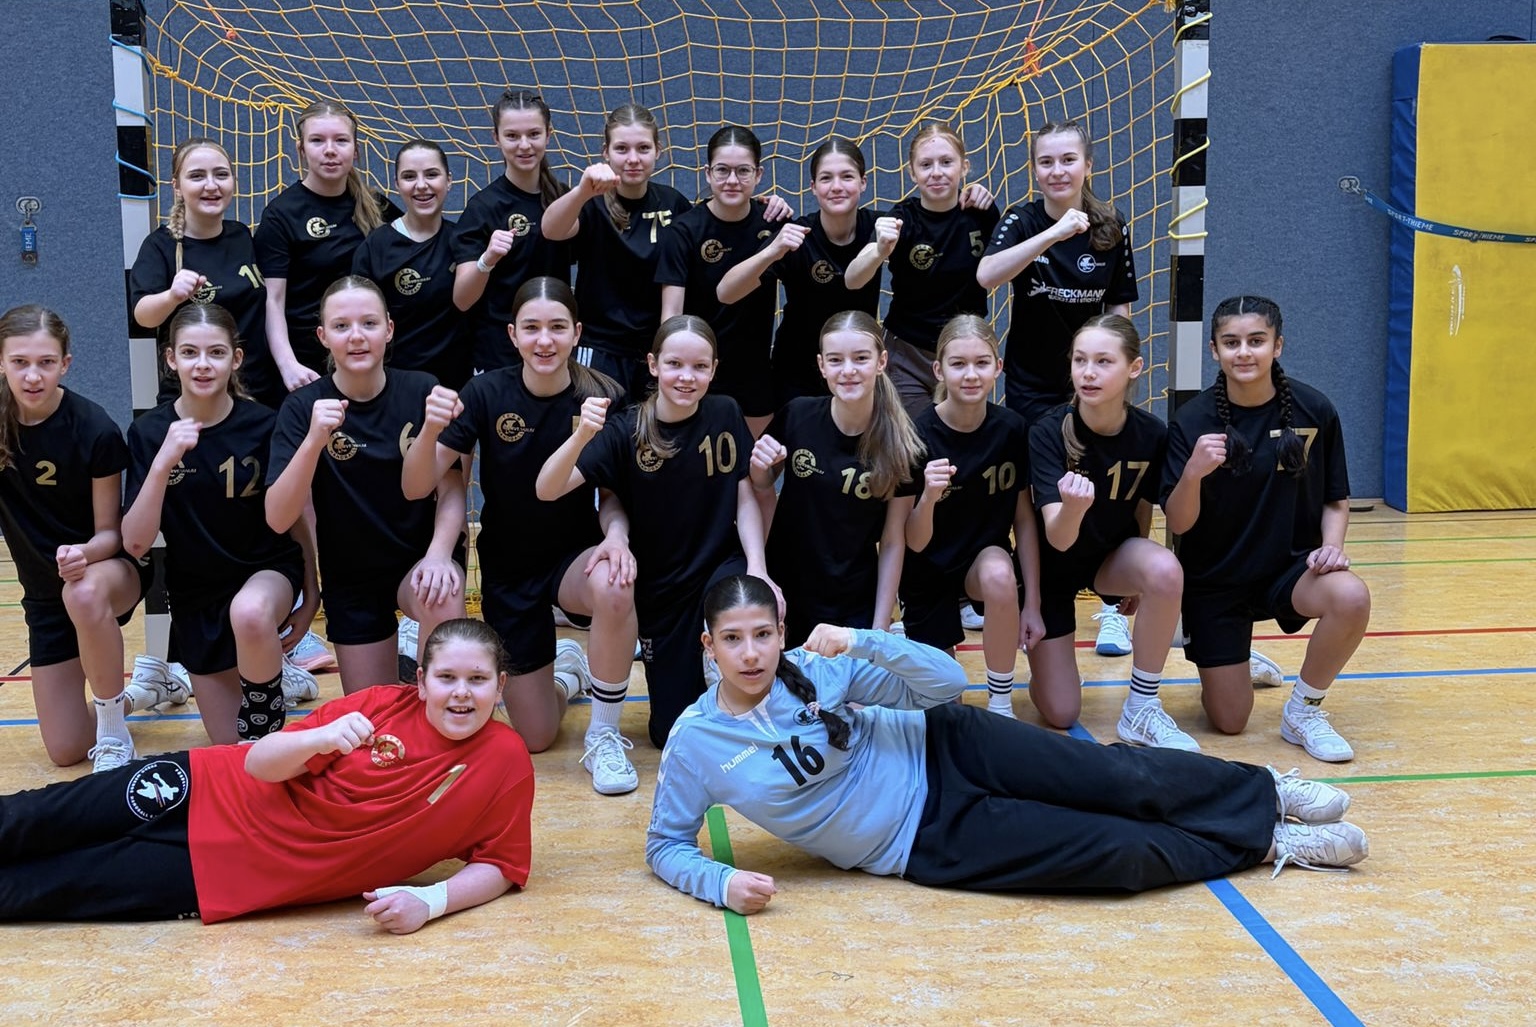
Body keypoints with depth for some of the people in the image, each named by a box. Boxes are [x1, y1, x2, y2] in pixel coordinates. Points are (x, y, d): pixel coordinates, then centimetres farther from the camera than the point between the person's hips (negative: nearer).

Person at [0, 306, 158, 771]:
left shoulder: (94, 430, -21)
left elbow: (111, 532, -14)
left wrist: (84, 554, -36)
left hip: (109, 568, -4)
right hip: (44, 592, 4)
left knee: (83, 593, -43)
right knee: (65, 749, 3)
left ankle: (115, 734, -21)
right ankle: (152, 688, 34)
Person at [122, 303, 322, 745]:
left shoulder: (263, 425, -15)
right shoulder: (149, 433, -11)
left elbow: (294, 517, 0)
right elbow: (135, 543, -19)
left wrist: (311, 593, 3)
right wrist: (164, 460, -30)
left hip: (267, 569, -2)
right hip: (195, 593, 3)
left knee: (250, 613, -41)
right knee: (228, 742, 7)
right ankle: (276, 678, 38)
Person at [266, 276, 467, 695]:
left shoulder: (423, 391, -13)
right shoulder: (302, 406, -13)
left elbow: (451, 491, -9)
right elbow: (278, 519, -21)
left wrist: (439, 554, -28)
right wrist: (314, 440, -36)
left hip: (420, 555, -1)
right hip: (351, 576, 1)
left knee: (443, 600, -35)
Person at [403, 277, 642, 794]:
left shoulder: (600, 397, -14)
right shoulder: (487, 393, -15)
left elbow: (612, 495, -5)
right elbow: (416, 488, -17)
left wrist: (616, 535, -28)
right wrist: (431, 429, -38)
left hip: (574, 556, -1)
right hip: (508, 567, 1)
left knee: (614, 587, -39)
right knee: (535, 738, 3)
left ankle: (604, 738, -15)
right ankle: (565, 669, 40)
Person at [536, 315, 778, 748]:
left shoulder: (725, 416, -8)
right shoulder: (625, 430, -15)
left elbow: (745, 499, -5)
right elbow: (547, 489, -23)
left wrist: (757, 568, -21)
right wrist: (582, 435, -42)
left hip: (720, 567, 0)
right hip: (660, 588, 0)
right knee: (674, 732, 3)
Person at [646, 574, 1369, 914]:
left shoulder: (819, 667, -10)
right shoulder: (695, 745, -11)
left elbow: (948, 683, -11)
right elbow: (666, 845, -1)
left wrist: (859, 642, -27)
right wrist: (721, 883, -22)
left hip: (942, 752, 2)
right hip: (930, 842, -1)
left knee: (1124, 780, -12)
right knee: (1126, 853, -11)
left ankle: (1267, 792, 14)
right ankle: (1263, 842, 11)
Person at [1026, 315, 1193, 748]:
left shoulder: (1151, 434, -19)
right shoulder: (1048, 432, -26)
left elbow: (1142, 509, 2)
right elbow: (1057, 539, -33)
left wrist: (1140, 577, 13)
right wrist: (1073, 506, -55)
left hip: (1113, 554, 2)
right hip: (1053, 564, -2)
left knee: (1165, 571, -35)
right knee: (1060, 714, -2)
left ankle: (1141, 711, -15)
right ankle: (1041, 646, 33)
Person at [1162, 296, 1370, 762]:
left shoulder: (1313, 410, -7)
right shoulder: (1192, 421, -12)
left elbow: (1336, 501, 4)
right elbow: (1178, 524, -13)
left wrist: (1331, 546, -15)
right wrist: (1192, 473, -32)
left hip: (1289, 566, 1)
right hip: (1215, 578, -1)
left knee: (1351, 598, -33)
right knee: (1229, 722, -2)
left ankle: (1304, 712, -6)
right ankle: (1234, 663, 35)